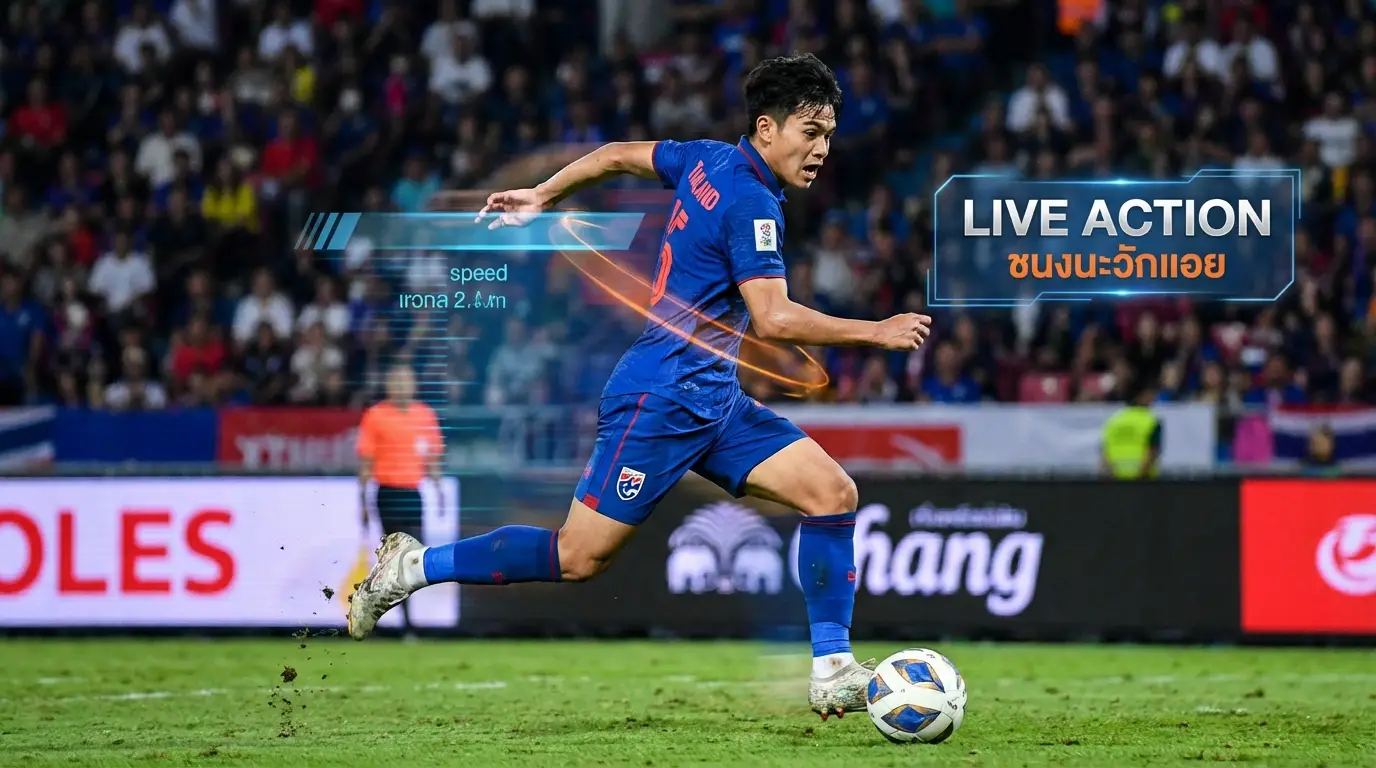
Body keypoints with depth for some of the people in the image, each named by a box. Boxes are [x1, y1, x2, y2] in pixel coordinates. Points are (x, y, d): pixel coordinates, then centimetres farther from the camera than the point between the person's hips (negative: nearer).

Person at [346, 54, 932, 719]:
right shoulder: (750, 201, -18)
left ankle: (833, 671, -4)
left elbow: (616, 156, 21)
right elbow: (774, 319, -25)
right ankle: (414, 567, 10)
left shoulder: (709, 161, 9)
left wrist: (541, 197, 33)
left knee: (833, 493, -4)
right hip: (662, 396, -10)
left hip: (712, 400, 10)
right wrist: (875, 333, -18)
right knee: (580, 557, -5)